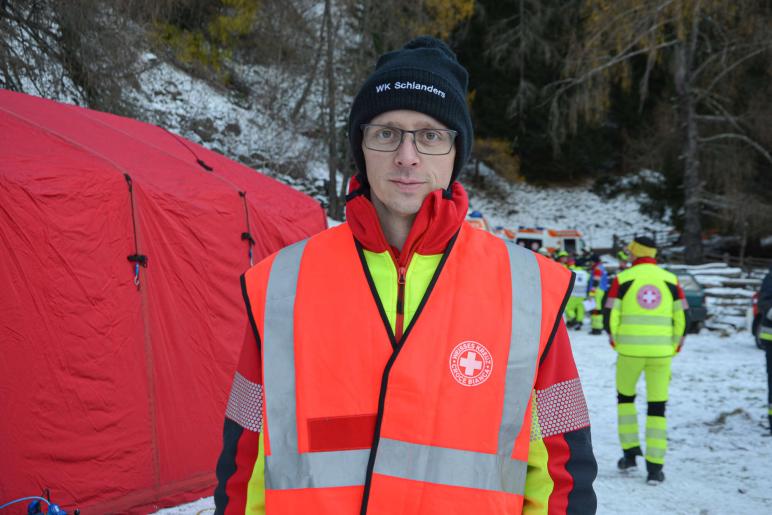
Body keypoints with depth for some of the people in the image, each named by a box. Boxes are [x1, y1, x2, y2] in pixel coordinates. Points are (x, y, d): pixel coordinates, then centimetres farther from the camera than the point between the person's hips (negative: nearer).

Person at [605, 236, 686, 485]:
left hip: (630, 349, -1)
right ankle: (655, 466, 3)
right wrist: (674, 349, 14)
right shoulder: (670, 280, 5)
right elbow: (680, 318, 5)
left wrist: (617, 343, 12)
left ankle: (630, 452, 17)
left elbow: (613, 317, -3)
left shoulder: (623, 279, -1)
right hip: (661, 351, 1)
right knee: (657, 406, 6)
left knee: (625, 396, 21)